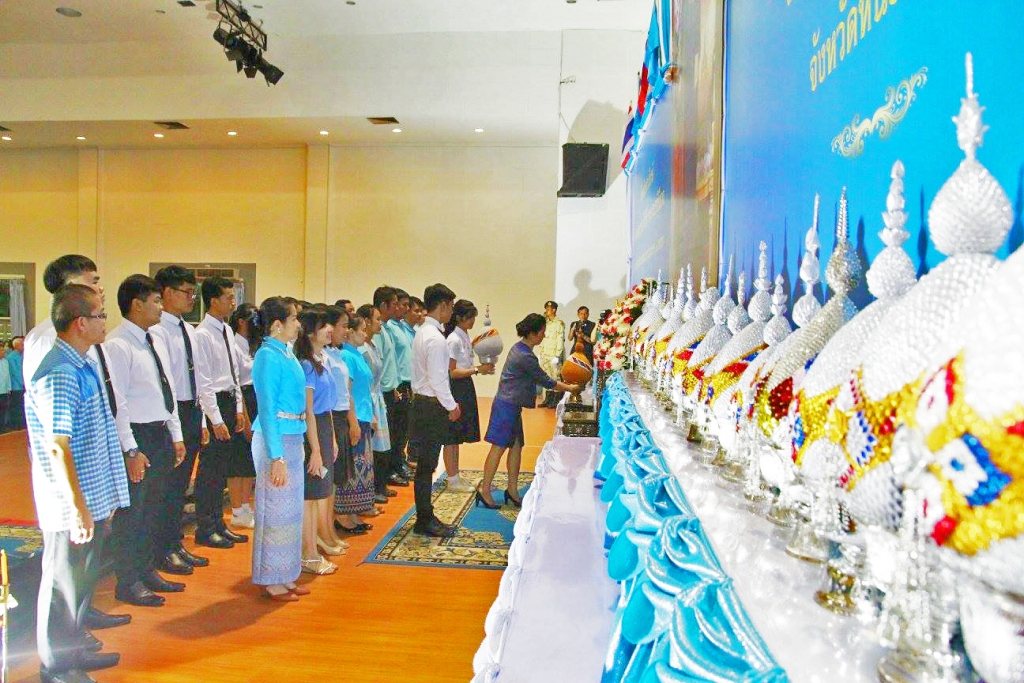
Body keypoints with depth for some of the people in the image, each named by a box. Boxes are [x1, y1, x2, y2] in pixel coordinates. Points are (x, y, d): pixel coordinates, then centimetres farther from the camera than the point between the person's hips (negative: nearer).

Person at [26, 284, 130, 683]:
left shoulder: (83, 365, 9)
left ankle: (74, 649, 38)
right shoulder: (59, 375, -22)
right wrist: (79, 509, -24)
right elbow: (57, 447, -25)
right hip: (71, 506, -9)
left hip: (92, 500, 9)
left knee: (83, 578, 21)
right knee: (64, 582, 8)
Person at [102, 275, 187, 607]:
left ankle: (149, 572, 32)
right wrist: (131, 451, -19)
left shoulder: (156, 341, 11)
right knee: (132, 512, 3)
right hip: (136, 437, -8)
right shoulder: (117, 345, -15)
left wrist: (176, 436, 13)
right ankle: (128, 583, 18)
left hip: (161, 434, 9)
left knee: (156, 508, 17)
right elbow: (116, 402, -18)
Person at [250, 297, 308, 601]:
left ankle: (284, 575, 27)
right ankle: (270, 580, 16)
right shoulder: (269, 357, -15)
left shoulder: (287, 354, 9)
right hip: (275, 438, -9)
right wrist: (276, 457, -20)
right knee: (276, 507, 2)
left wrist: (296, 445, 10)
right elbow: (267, 410, -18)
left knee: (291, 508, 15)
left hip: (293, 438, 9)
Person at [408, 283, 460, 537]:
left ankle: (425, 516, 24)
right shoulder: (435, 338, -18)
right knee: (426, 466, -1)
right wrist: (451, 406, -10)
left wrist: (448, 403, 16)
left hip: (421, 401, 10)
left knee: (425, 464, 15)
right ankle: (425, 521, 8)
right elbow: (437, 379, -21)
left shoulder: (422, 333, 13)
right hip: (432, 406, -10)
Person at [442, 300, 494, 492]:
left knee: (457, 436, 15)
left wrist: (481, 367, 2)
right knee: (452, 436, 0)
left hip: (465, 388, 9)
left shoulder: (465, 337, 11)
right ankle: (452, 479, 8)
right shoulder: (454, 340, -16)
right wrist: (477, 370, -20)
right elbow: (452, 372, -18)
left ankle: (455, 476, 25)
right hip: (456, 389, -9)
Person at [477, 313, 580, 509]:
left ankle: (512, 490, 19)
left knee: (516, 445, 11)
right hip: (507, 405, -10)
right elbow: (546, 381, -13)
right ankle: (484, 490, 4)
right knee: (499, 447, -4)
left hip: (512, 404, 10)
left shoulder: (519, 348, 9)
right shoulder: (526, 357, -21)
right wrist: (570, 388, -1)